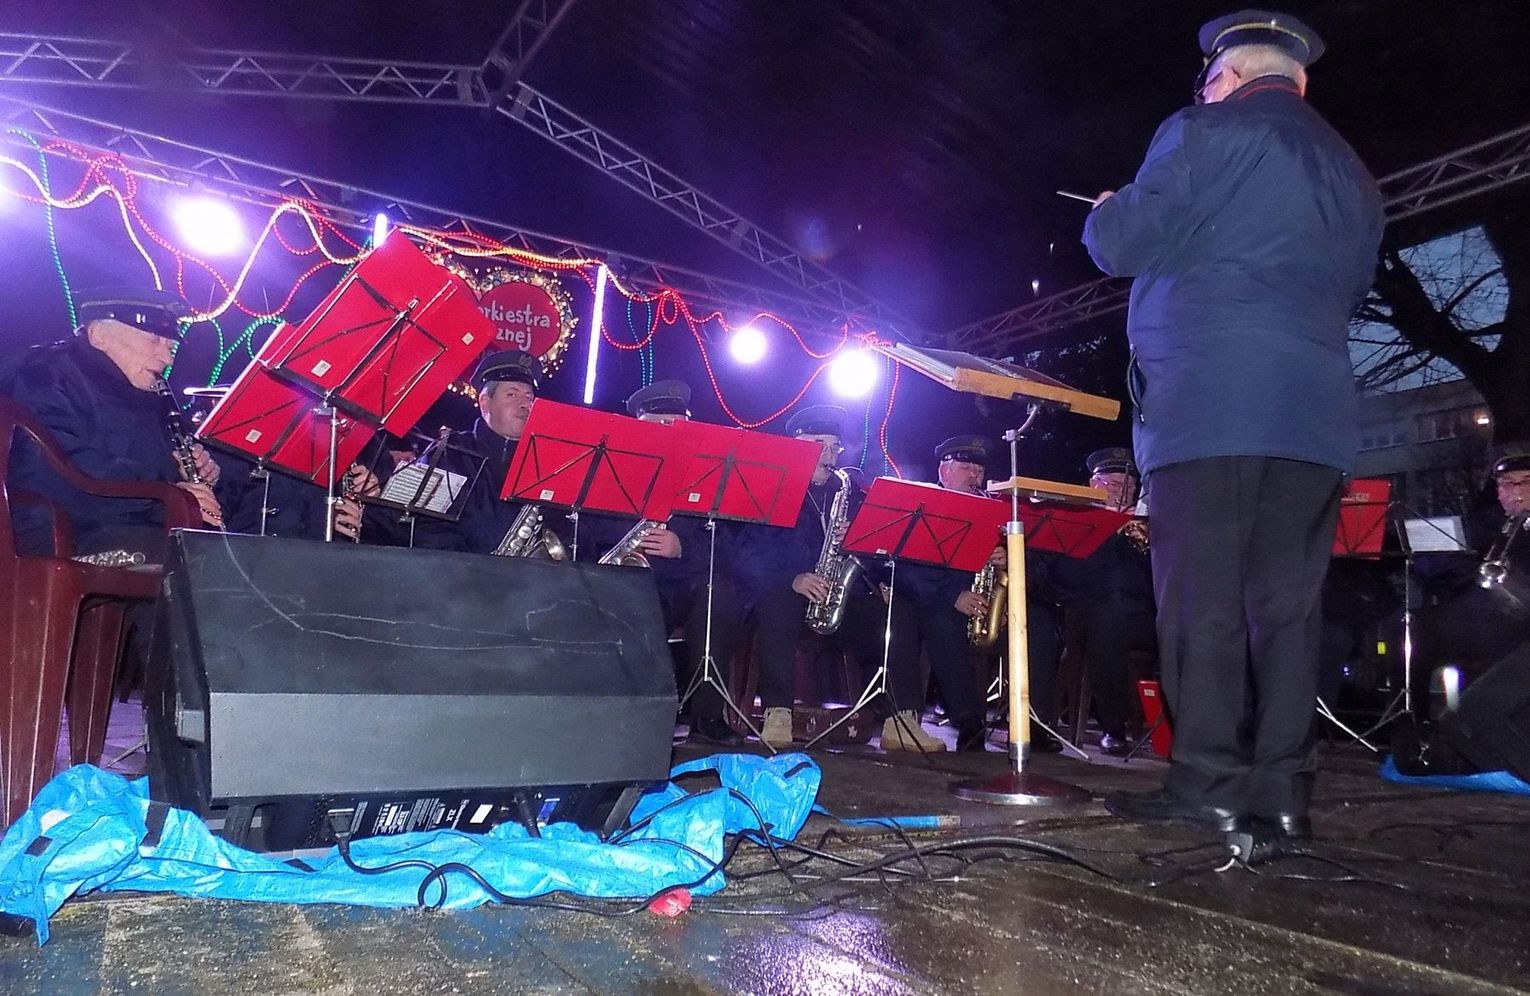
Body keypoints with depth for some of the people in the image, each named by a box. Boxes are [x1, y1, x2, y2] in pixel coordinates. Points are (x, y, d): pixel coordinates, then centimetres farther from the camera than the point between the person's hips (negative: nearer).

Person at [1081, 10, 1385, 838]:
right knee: (1286, 601, 3)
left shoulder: (1207, 132, 2)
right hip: (1315, 409, 7)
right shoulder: (1352, 173, 25)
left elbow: (1123, 246, -2)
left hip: (1211, 404, -6)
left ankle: (1209, 782, -6)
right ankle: (1280, 787, 4)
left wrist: (1102, 213, 19)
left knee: (1201, 596, -6)